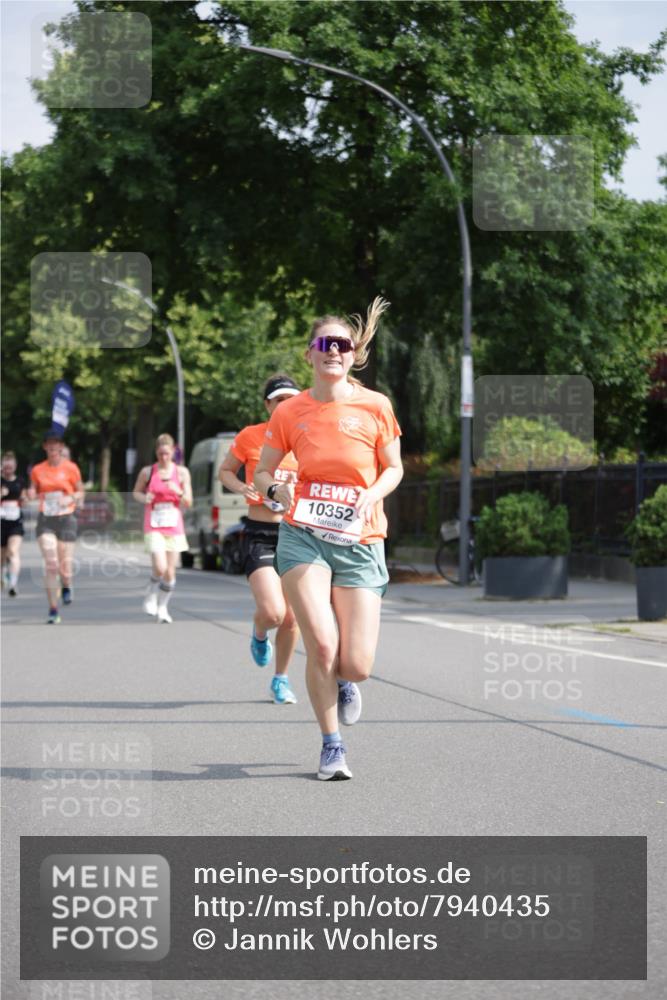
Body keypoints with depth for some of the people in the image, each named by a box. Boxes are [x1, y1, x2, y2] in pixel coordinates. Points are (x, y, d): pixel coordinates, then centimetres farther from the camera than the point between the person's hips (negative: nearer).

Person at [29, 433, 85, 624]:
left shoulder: (70, 468, 0)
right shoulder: (37, 470, 5)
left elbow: (80, 492, 8)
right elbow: (33, 493, 14)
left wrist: (71, 498, -12)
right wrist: (31, 495, -9)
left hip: (66, 519, -1)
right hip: (45, 521, 1)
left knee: (65, 567, -2)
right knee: (50, 564, -11)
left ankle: (66, 587, 36)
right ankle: (53, 609, -4)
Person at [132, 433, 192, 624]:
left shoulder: (181, 472, 4)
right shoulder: (147, 472, 1)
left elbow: (188, 503, 4)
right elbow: (136, 492, 14)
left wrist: (179, 492, -17)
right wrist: (144, 498, -9)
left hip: (174, 527, 2)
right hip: (154, 527, -2)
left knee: (170, 571, 2)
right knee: (160, 567, -18)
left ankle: (162, 607, 19)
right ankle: (151, 593, 12)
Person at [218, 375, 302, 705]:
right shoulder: (250, 436, -2)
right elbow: (225, 471, 10)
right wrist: (241, 487, -9)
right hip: (260, 535, -3)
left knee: (291, 617, 5)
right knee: (272, 612, -19)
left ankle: (281, 680, 26)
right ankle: (259, 635, 18)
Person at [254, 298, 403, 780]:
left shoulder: (375, 406, 0)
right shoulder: (290, 412, 1)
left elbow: (394, 469, 10)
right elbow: (262, 472, 11)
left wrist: (372, 495, -10)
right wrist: (277, 489, -11)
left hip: (359, 541, 0)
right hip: (304, 536, 0)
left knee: (356, 665, -6)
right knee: (322, 645, -17)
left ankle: (345, 683, 33)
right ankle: (332, 745, 3)